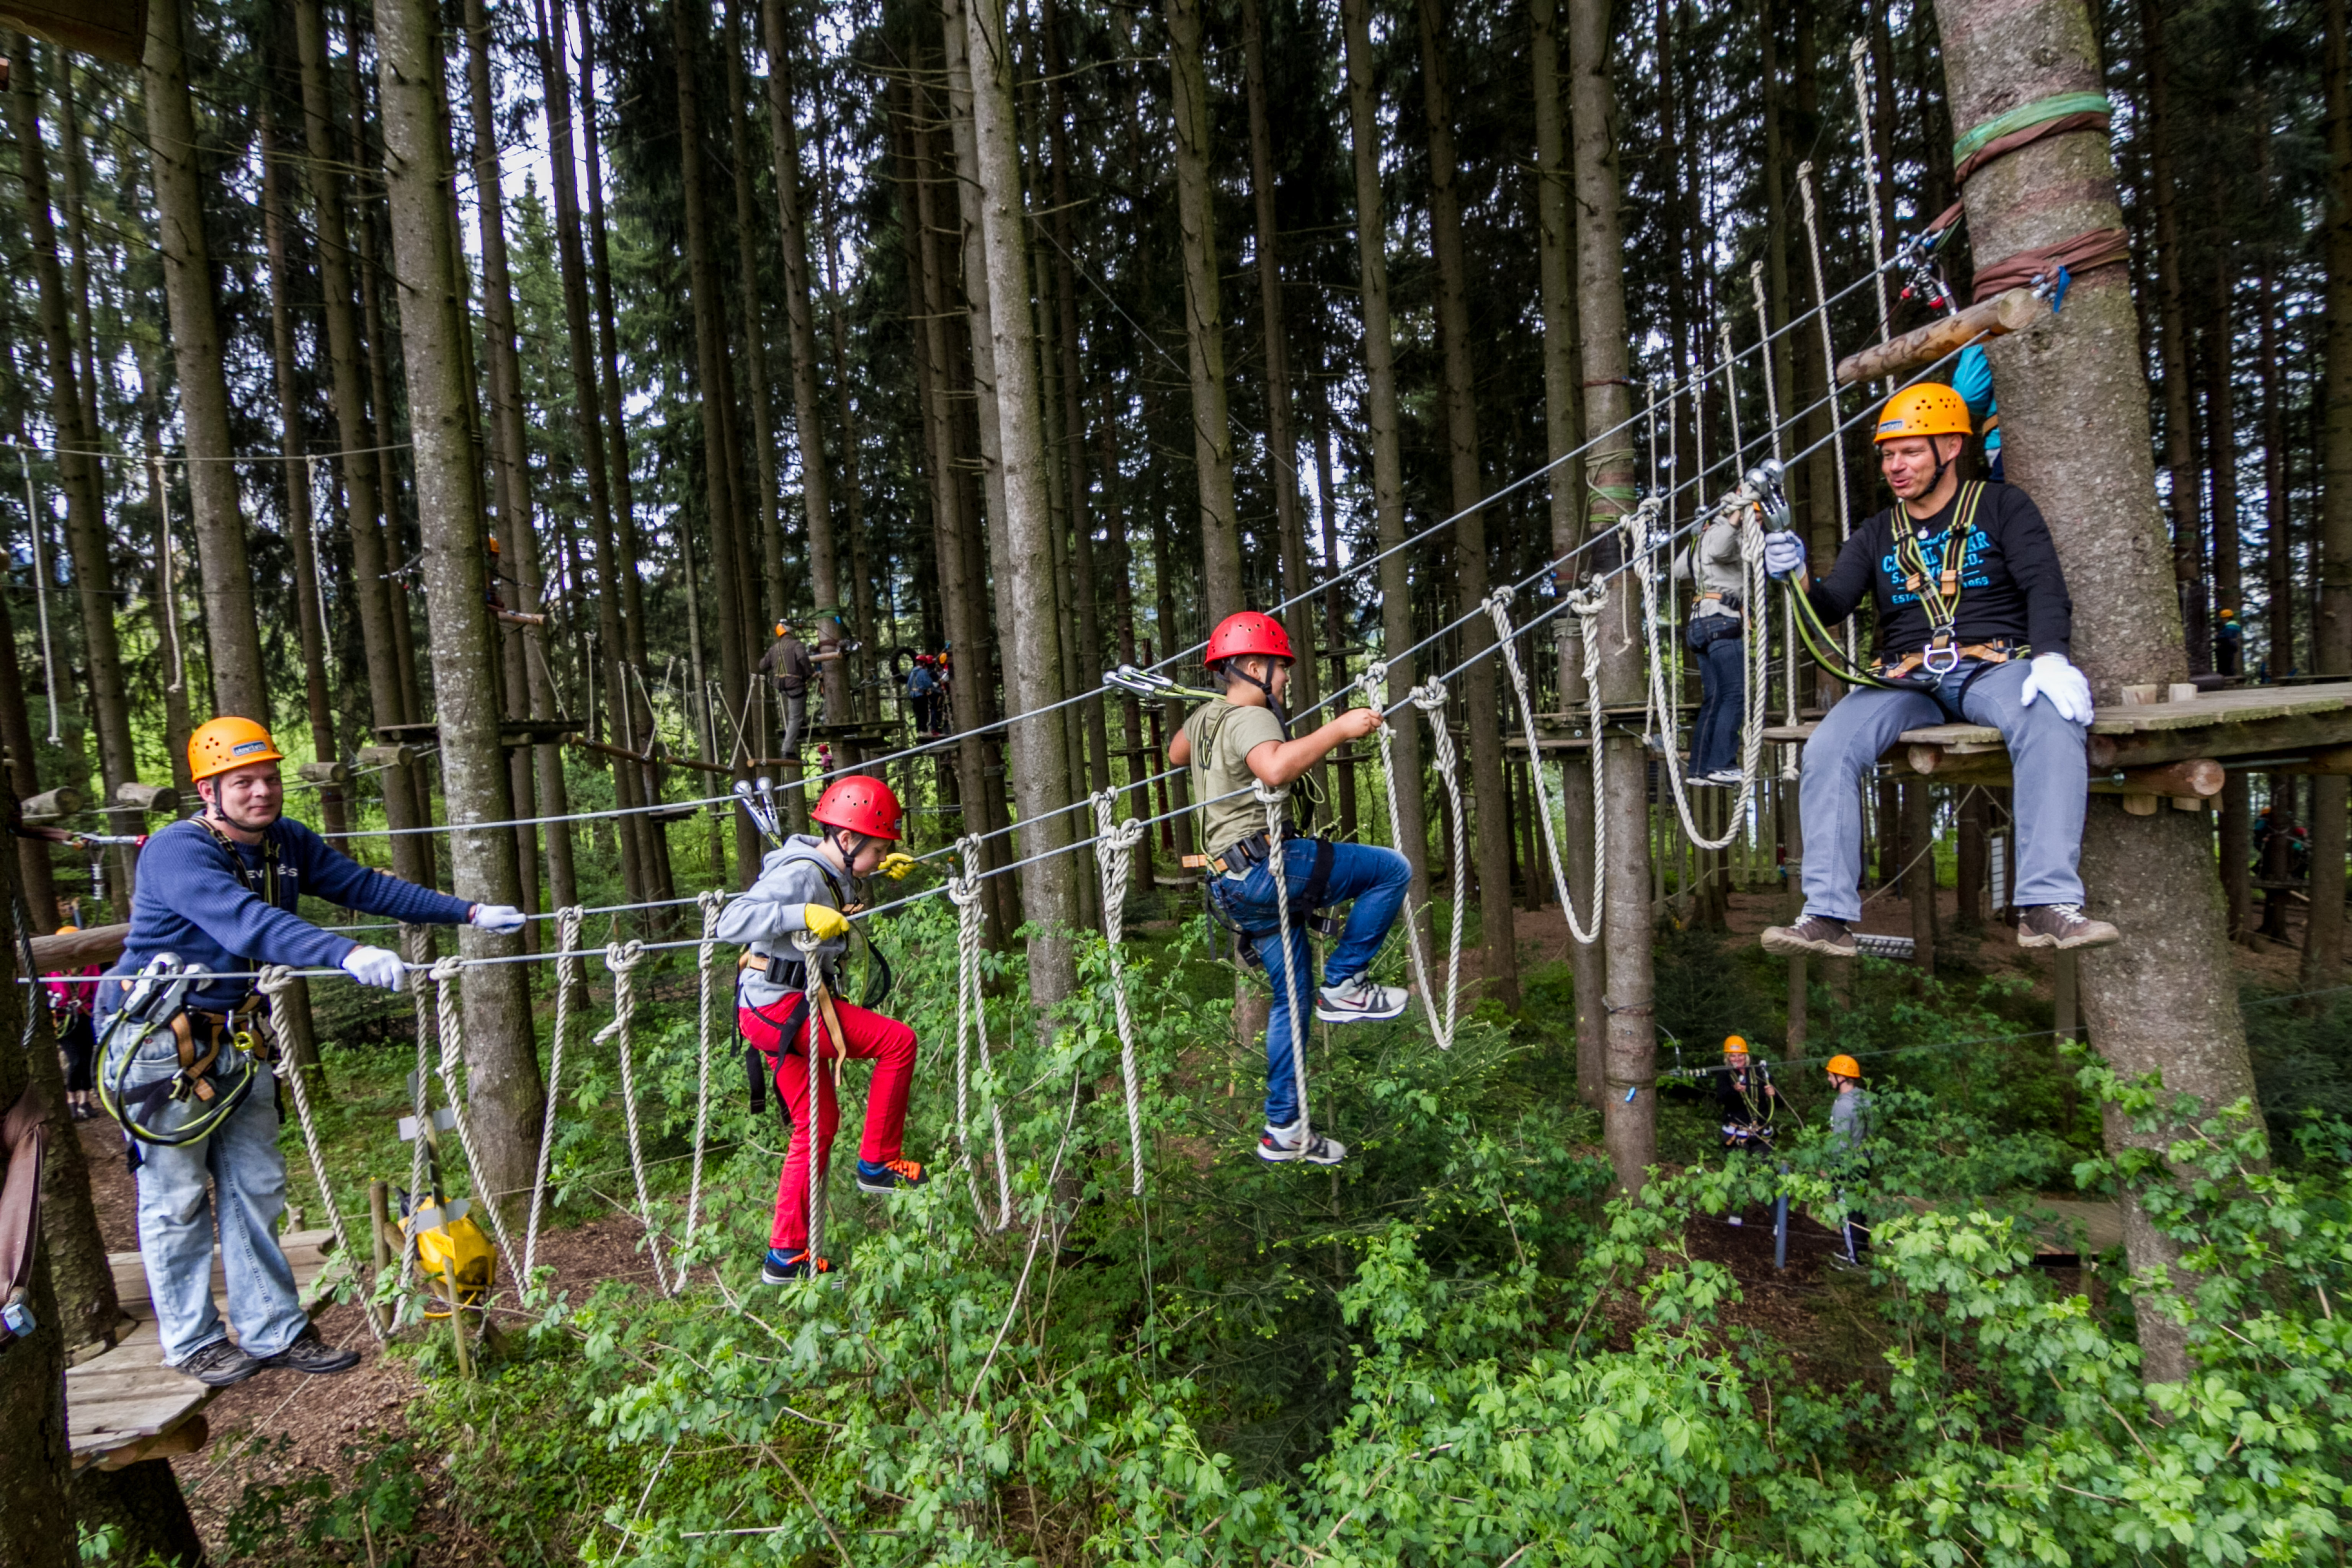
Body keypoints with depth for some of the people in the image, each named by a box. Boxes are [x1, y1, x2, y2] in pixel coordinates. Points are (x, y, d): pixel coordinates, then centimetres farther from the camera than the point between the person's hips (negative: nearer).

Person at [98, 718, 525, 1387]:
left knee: (256, 1187, 10)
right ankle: (193, 1342, 20)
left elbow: (364, 885, 0)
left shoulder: (287, 843, -1)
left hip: (239, 1038, 7)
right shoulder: (177, 852, -23)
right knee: (176, 1197, 5)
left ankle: (274, 1331, 19)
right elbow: (247, 922, -39)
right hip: (161, 1040, -6)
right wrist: (349, 956, -52)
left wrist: (469, 912, -6)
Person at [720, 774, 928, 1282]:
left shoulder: (832, 869, 7)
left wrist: (880, 870, 19)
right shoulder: (797, 875, -21)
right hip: (780, 1008, -10)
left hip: (786, 1008, 10)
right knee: (898, 1041, -10)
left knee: (819, 1121, 14)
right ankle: (878, 1163, 2)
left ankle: (787, 1254, 23)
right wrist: (804, 914, -40)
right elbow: (731, 922, -33)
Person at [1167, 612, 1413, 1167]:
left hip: (1236, 883, 10)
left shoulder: (1205, 718, 17)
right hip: (1262, 866, -10)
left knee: (1291, 998, 15)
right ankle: (1342, 984, 0)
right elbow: (1275, 768, -35)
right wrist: (1338, 729, -30)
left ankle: (1284, 1131, 20)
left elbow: (1176, 755, 39)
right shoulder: (1251, 718, -12)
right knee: (1391, 869, -7)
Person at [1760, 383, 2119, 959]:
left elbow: (2045, 587, -2)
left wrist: (2051, 657, -22)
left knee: (2051, 724, -35)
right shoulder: (1876, 536, 18)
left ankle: (2048, 906, -34)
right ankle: (1827, 915, -27)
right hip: (1906, 678, 2)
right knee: (1827, 750, -26)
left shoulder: (2002, 507, 11)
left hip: (1993, 667, -2)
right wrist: (1798, 575, -19)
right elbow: (1829, 608, 4)